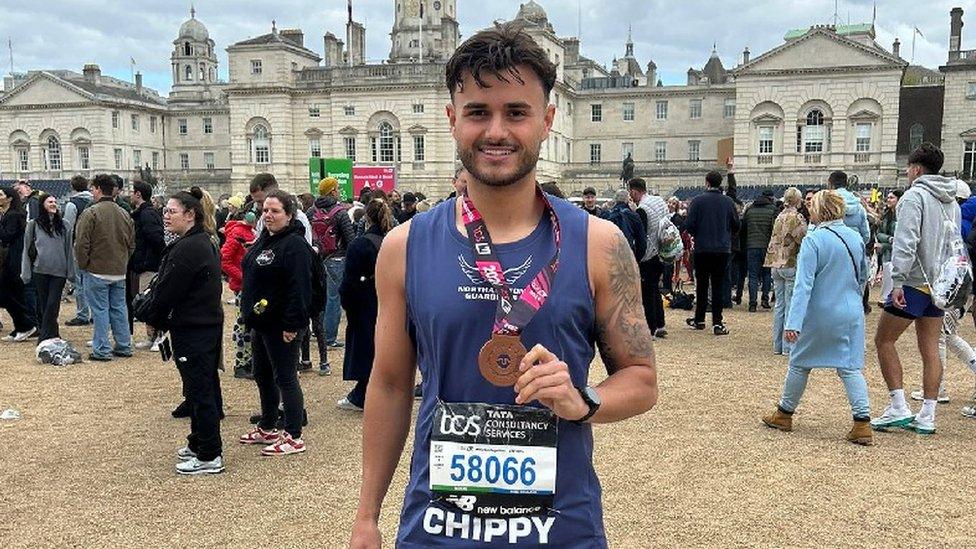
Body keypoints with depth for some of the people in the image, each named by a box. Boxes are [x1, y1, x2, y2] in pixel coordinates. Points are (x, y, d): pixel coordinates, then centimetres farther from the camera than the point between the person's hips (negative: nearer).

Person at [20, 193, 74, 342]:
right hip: (40, 270, 0)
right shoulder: (33, 225, 4)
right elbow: (27, 250, 5)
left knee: (52, 304, -6)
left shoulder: (63, 226, 9)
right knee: (43, 304, 6)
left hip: (59, 271, 1)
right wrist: (26, 273, -1)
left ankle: (45, 335, -3)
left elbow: (69, 250, 11)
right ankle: (50, 334, 15)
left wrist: (70, 271, 5)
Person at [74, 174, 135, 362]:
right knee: (119, 308, 13)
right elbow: (132, 244, 13)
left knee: (100, 310, 0)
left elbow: (81, 244, -14)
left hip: (97, 271, -6)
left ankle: (102, 350, 3)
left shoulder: (90, 213, -13)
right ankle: (124, 346, 19)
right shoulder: (124, 214, 7)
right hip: (119, 272, 6)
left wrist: (83, 264, -2)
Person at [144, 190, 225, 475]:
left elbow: (168, 290, -18)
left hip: (192, 329, -10)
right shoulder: (205, 242, 12)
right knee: (205, 387, 18)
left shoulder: (187, 248, -20)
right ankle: (199, 444, 31)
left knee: (199, 390, -4)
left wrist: (154, 320, -2)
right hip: (209, 323, 10)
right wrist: (160, 318, 16)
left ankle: (209, 457, 2)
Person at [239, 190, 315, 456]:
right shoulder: (264, 240, 13)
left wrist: (292, 324, -25)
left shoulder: (294, 245, -17)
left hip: (282, 326, -10)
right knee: (262, 376, 18)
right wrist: (250, 313, 18)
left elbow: (299, 288, -23)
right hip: (261, 323, 10)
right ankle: (267, 429, 33)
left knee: (285, 379, -3)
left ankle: (294, 437, 6)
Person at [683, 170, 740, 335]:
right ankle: (717, 323, -1)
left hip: (702, 249, -1)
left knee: (702, 285, 11)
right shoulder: (728, 202, -1)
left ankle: (699, 320, 20)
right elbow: (736, 225, 6)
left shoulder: (698, 200, -8)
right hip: (723, 249, 1)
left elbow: (689, 225, -9)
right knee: (718, 286, 4)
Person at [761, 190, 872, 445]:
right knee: (851, 367, 5)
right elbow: (863, 276, 17)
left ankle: (784, 414, 25)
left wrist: (793, 322, -23)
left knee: (800, 363, 12)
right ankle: (862, 424, -4)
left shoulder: (813, 240, -15)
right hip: (851, 314, 4)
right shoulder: (856, 237, 3)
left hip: (820, 315, -4)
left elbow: (803, 285, -21)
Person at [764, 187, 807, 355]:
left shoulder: (779, 217, 11)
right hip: (792, 265, -7)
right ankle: (788, 346, 1)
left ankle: (777, 345, 15)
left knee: (779, 305, 11)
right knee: (791, 306, -1)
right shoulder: (797, 218, -11)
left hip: (776, 264, 7)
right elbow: (804, 241, -14)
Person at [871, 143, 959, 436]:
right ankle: (927, 417, 10)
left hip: (915, 282, -8)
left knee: (884, 340, 1)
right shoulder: (951, 202, 15)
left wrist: (898, 281, -21)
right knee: (930, 349, 8)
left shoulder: (915, 195, -10)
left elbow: (906, 242, -20)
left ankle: (899, 408, -4)